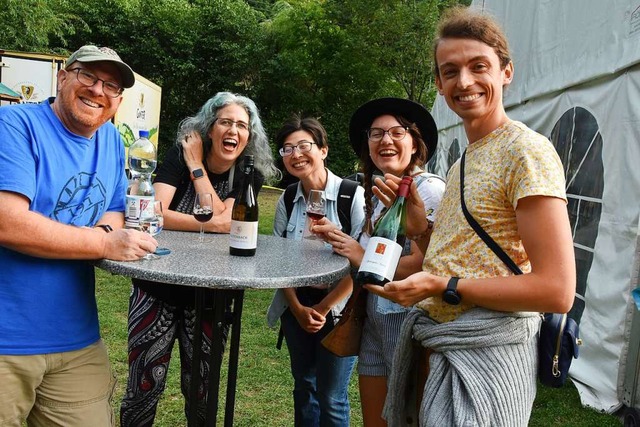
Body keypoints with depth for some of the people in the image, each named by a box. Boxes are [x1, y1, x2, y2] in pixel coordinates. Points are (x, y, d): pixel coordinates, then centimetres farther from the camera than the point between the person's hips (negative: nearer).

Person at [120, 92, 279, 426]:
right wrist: (209, 224, -22)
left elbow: (225, 222, -19)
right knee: (146, 383, 4)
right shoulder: (179, 155, -7)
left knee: (202, 387, 12)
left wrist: (197, 166, -15)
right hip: (158, 289, -1)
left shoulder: (250, 174, -3)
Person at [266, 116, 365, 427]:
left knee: (331, 397, 5)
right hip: (297, 306, 5)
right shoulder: (287, 201, 1)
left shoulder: (353, 196, -15)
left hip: (338, 308, -4)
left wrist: (321, 309, -11)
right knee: (303, 388, 18)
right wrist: (298, 309, -6)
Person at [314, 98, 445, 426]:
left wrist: (364, 259, -15)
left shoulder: (428, 189, -15)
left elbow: (423, 265, -23)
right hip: (374, 319, 8)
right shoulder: (379, 193, 13)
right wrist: (338, 237, 0)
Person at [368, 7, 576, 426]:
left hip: (486, 355, -8)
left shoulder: (526, 150, -13)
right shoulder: (463, 162, 14)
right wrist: (416, 219, 4)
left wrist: (442, 287, -19)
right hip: (441, 347, 9)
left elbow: (556, 291, -19)